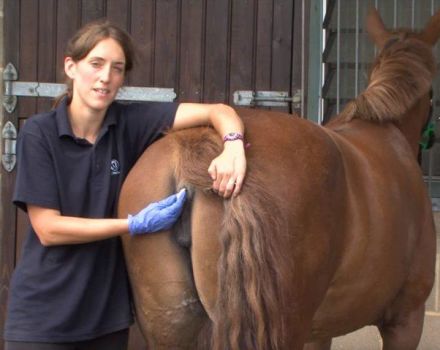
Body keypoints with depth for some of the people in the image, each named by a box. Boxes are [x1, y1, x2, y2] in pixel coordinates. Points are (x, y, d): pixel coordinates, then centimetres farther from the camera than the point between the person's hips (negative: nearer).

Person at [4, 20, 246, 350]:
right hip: (45, 314, -3)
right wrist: (136, 225, -20)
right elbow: (47, 229, -15)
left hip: (108, 310, 3)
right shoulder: (39, 133, -11)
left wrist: (233, 146, -30)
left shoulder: (131, 123, -4)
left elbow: (218, 111, -8)